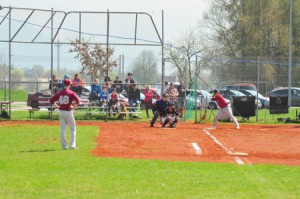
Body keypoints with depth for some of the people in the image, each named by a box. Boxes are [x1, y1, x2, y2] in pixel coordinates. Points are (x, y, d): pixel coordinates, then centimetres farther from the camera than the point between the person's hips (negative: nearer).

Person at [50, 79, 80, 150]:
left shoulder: (59, 93, 5)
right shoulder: (71, 93, -8)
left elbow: (51, 100, 6)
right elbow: (77, 100, -22)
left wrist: (56, 106, 9)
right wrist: (74, 106, -9)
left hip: (61, 112, 4)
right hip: (69, 112, -4)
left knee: (62, 130, 10)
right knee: (73, 129, 8)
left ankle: (64, 146, 9)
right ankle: (72, 145, -1)